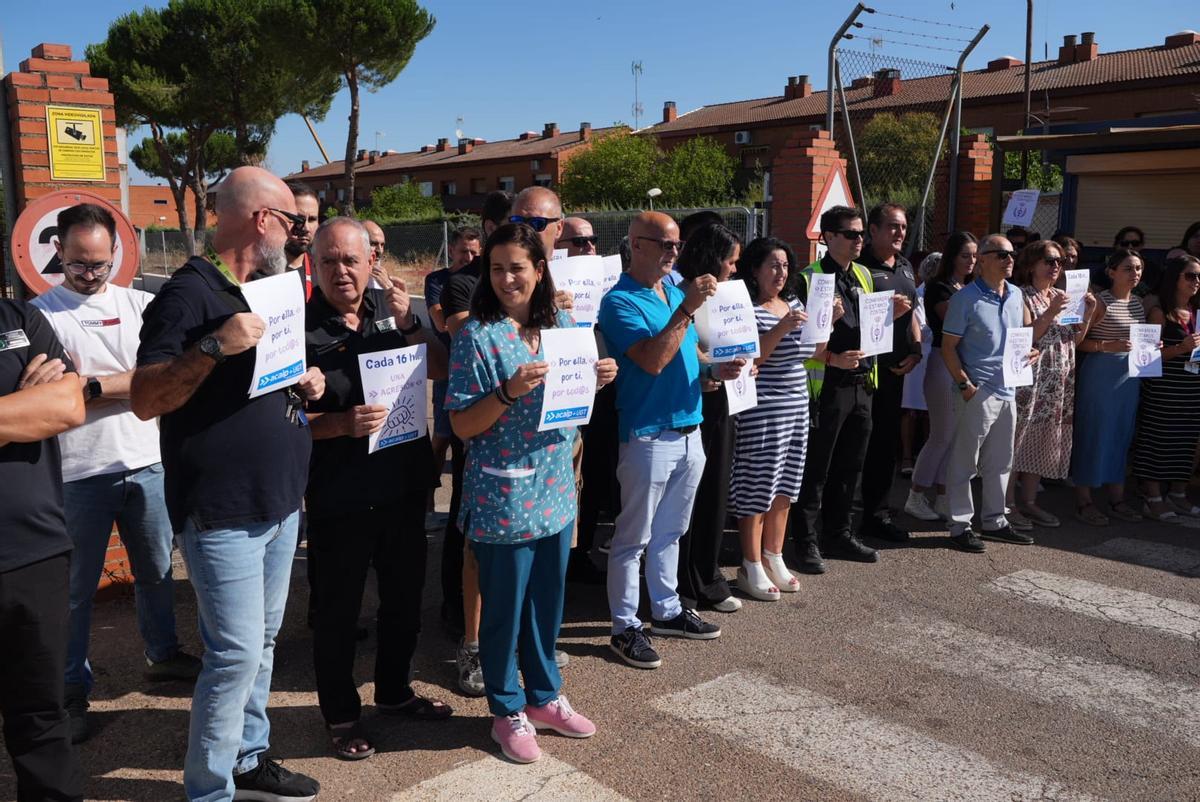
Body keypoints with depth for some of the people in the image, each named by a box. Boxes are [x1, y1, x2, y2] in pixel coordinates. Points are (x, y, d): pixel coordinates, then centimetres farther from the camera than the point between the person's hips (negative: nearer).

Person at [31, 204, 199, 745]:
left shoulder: (140, 305, 6)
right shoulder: (41, 314, -3)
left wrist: (94, 385, -14)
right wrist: (128, 384, -14)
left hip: (146, 463, 3)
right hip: (79, 473, -3)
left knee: (157, 570, 18)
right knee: (76, 588, 7)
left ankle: (163, 653, 37)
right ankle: (72, 690, 21)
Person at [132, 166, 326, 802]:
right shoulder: (189, 292, -13)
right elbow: (144, 400, -19)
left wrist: (305, 382, 5)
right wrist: (214, 346, -30)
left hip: (279, 501, 9)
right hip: (223, 511, -8)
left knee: (262, 642, 16)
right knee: (237, 653, -5)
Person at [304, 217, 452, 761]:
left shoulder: (392, 311, 3)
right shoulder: (301, 328, -11)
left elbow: (441, 371, -1)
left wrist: (409, 324, -14)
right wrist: (342, 424, -26)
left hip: (404, 486, 5)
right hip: (339, 498, -5)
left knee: (405, 596, 19)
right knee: (338, 608, 9)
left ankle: (394, 690, 40)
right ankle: (340, 713, 28)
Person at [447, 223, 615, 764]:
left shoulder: (562, 326, 5)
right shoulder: (477, 335, -10)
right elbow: (463, 426, -12)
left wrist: (597, 379, -4)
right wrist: (508, 392, -26)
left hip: (556, 490, 5)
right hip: (502, 498, -5)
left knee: (547, 601, 17)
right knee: (504, 607, 9)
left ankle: (544, 697, 36)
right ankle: (507, 711, 28)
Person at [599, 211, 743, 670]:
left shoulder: (675, 290, 11)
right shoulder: (621, 301, -13)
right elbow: (652, 360, -25)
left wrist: (715, 369, 3)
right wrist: (687, 309, -26)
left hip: (689, 430, 8)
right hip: (649, 437, -8)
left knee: (670, 531, 19)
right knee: (634, 538, 3)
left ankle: (667, 610, 32)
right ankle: (625, 627, 14)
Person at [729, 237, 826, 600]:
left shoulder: (794, 303, 13)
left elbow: (816, 352, 18)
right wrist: (781, 328, -26)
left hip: (796, 408, 8)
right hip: (761, 413, -8)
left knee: (784, 490, 14)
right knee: (757, 491, -2)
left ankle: (774, 560, 27)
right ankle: (751, 569, 10)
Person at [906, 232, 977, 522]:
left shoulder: (971, 288, 16)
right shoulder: (939, 287, -7)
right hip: (944, 364, -7)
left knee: (956, 436, 8)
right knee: (942, 435, -4)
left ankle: (942, 499, 16)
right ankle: (916, 497, 7)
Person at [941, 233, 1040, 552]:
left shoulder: (1016, 295, 11)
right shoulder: (966, 298, -10)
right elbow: (948, 346, -11)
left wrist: (1031, 350, 2)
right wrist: (964, 384, -17)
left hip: (1008, 389, 7)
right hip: (978, 391, -7)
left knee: (1000, 462, 16)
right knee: (965, 461, 0)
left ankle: (994, 521, 29)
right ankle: (960, 526, 9)